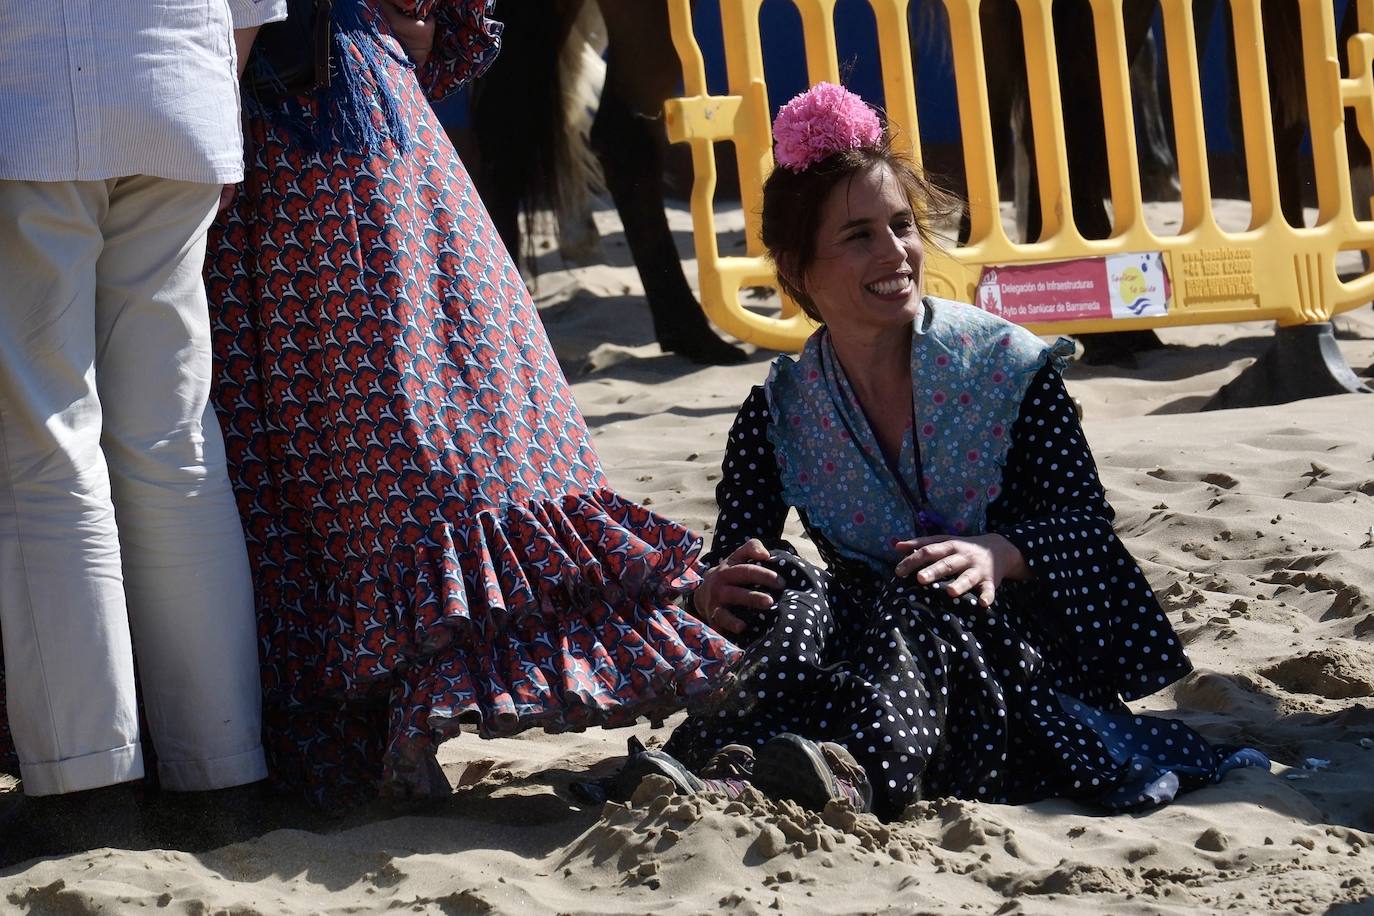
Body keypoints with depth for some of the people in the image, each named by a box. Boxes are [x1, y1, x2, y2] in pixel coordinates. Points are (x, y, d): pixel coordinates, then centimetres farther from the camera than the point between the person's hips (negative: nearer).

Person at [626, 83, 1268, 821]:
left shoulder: (1008, 365, -1)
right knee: (795, 592, -28)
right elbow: (731, 558, -2)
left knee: (921, 600, -34)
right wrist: (715, 593, -28)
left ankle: (857, 774, -69)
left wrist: (996, 554, -28)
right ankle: (734, 768, -60)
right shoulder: (780, 414, 4)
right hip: (875, 656, 2)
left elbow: (1082, 516, -6)